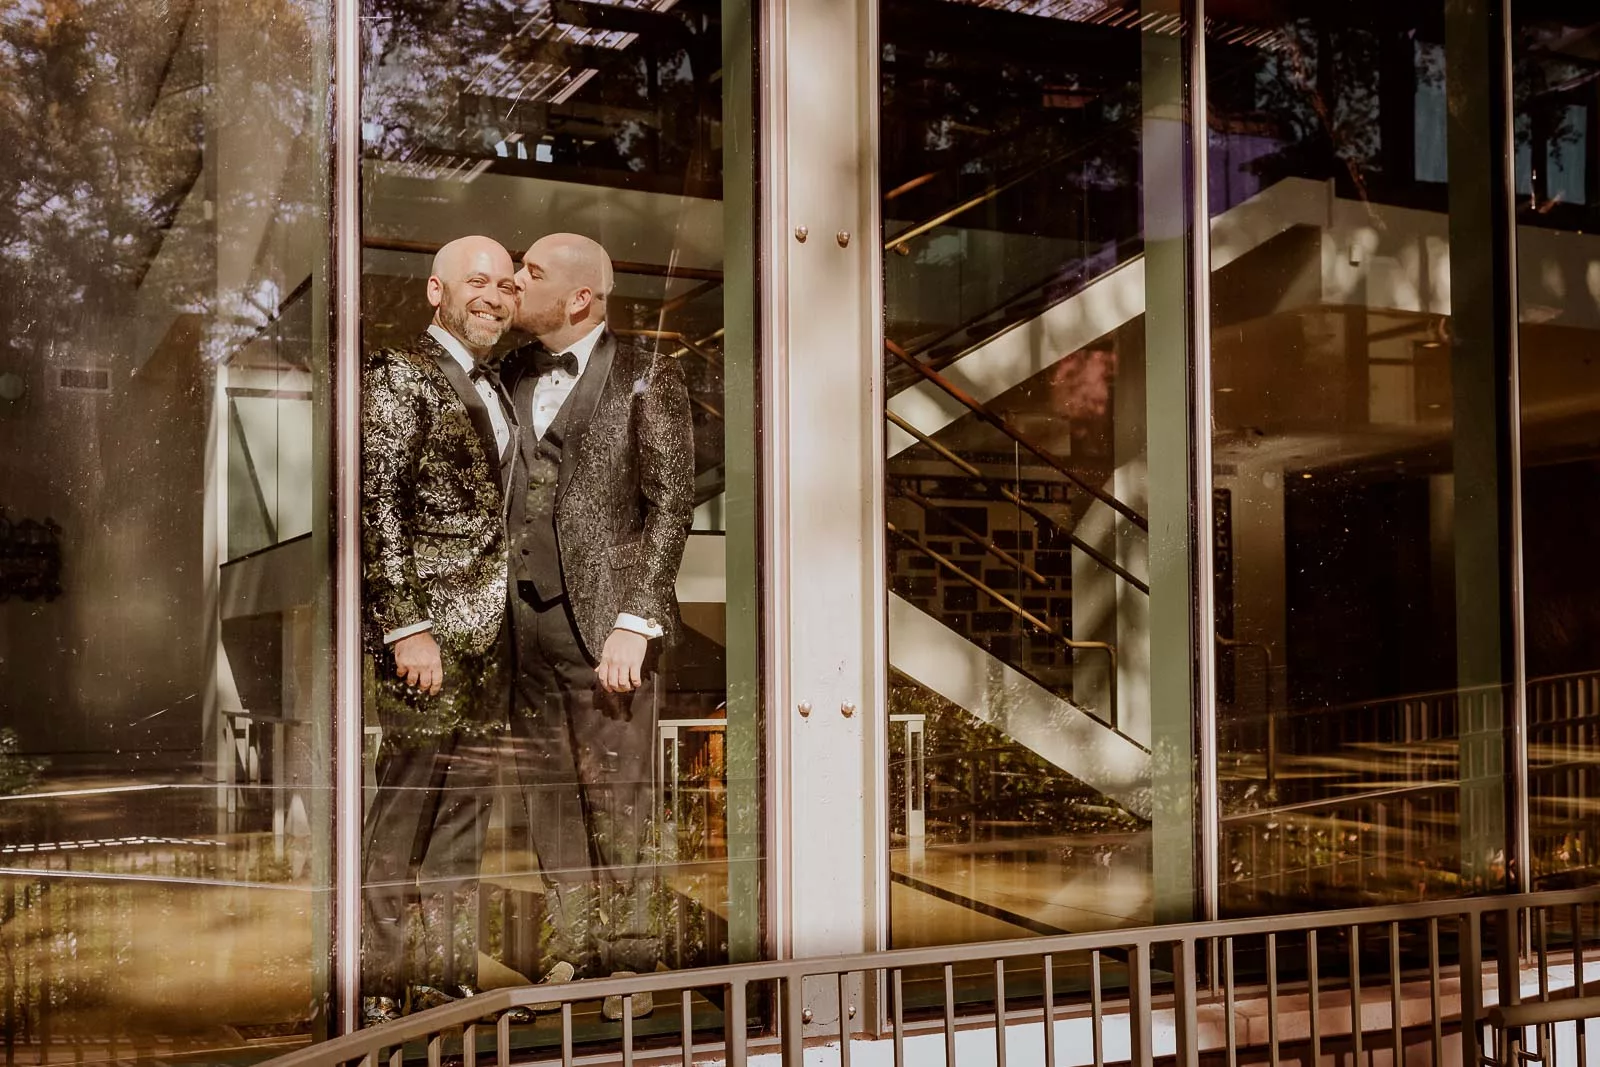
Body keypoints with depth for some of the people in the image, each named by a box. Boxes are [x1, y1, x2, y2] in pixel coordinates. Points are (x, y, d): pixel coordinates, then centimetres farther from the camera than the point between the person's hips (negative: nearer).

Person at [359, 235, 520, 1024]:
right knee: (403, 812, -3)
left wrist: (510, 619, 14)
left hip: (491, 634, 8)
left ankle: (444, 976, 21)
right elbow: (377, 506, -14)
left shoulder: (493, 388, 18)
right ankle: (381, 989, 7)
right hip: (428, 632, -8)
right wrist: (406, 627, -19)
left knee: (464, 811, 12)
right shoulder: (399, 374, -7)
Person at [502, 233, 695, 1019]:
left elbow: (671, 503, -6)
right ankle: (572, 949, 20)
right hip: (522, 615, 5)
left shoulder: (644, 377, -2)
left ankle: (629, 960, 12)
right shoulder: (512, 375, 12)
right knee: (548, 792, 9)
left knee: (615, 793, 0)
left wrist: (633, 623, -12)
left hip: (603, 614, -5)